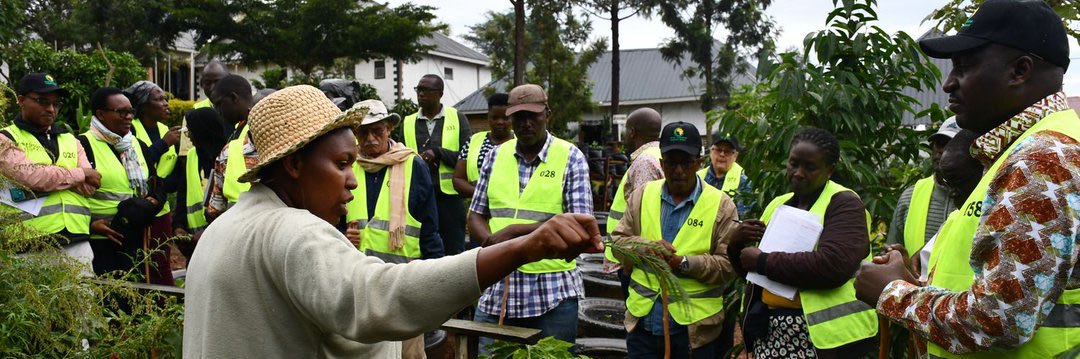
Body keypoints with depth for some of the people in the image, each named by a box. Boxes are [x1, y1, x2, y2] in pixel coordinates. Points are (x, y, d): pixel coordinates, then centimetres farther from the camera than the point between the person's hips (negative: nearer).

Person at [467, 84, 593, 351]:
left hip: (552, 292, -3)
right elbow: (476, 217, 11)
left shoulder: (570, 158, -2)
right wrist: (495, 244, -11)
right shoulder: (496, 156, 9)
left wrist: (515, 231, -16)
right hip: (496, 289, 3)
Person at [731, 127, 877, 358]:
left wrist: (763, 262, -18)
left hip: (818, 332, -6)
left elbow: (832, 267, -24)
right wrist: (737, 244, -4)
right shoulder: (778, 205, 12)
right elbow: (751, 267, 17)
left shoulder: (844, 205, -8)